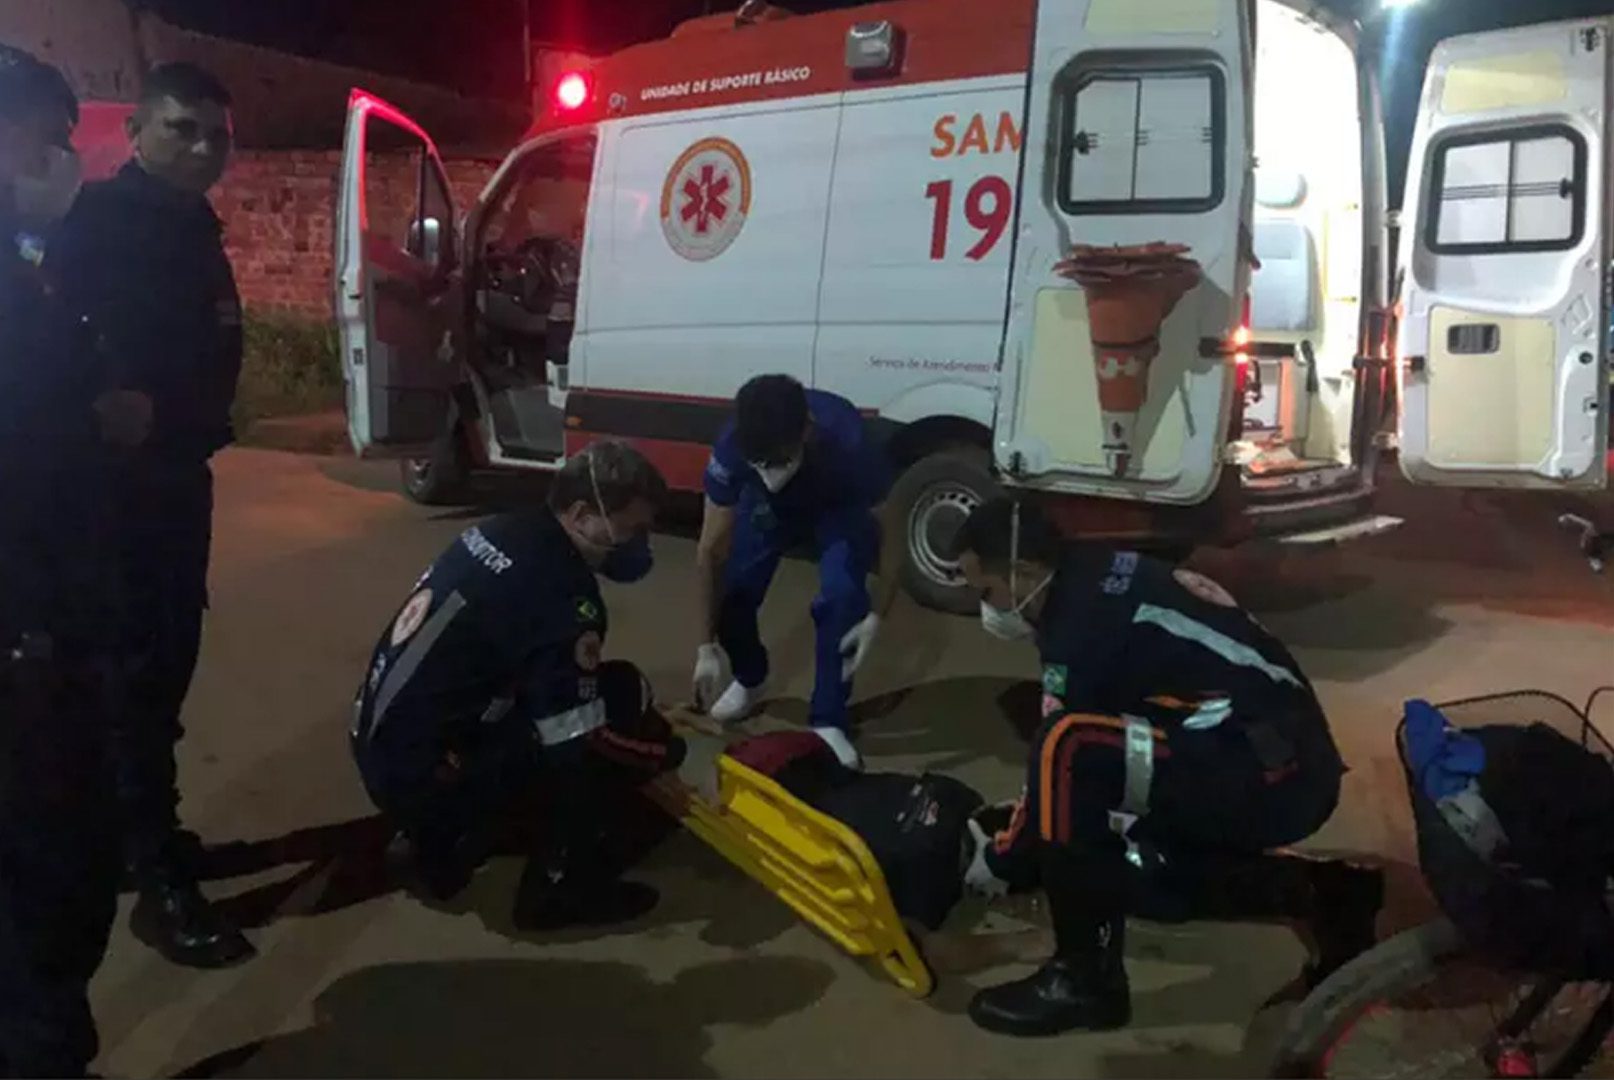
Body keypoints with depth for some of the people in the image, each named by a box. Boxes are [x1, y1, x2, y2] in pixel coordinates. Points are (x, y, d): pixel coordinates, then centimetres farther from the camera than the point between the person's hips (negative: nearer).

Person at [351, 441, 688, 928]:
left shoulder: (509, 534, 4)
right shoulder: (558, 594, -23)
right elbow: (580, 746, -21)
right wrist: (665, 750, -4)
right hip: (425, 773, -9)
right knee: (624, 698, -11)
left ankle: (442, 844, 23)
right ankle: (561, 884, 1)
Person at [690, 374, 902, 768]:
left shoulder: (849, 442, -42)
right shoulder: (732, 448, -36)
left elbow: (890, 529, -26)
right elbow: (711, 550, -26)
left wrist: (876, 616, -32)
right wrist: (706, 646, -26)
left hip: (841, 507, -2)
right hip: (770, 506, 2)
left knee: (841, 595, -26)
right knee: (731, 590, -11)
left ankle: (828, 722, -8)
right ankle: (749, 681, 21)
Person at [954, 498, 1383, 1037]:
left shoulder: (1083, 621, -18)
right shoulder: (1097, 579, 11)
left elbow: (1063, 752, -12)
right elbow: (1112, 715, 23)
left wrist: (1002, 861, 6)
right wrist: (1016, 827, 28)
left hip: (1267, 771, -11)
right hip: (1290, 762, 11)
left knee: (1065, 751, -25)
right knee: (1134, 866, 23)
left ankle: (1086, 978, -13)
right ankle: (1325, 894, 17)